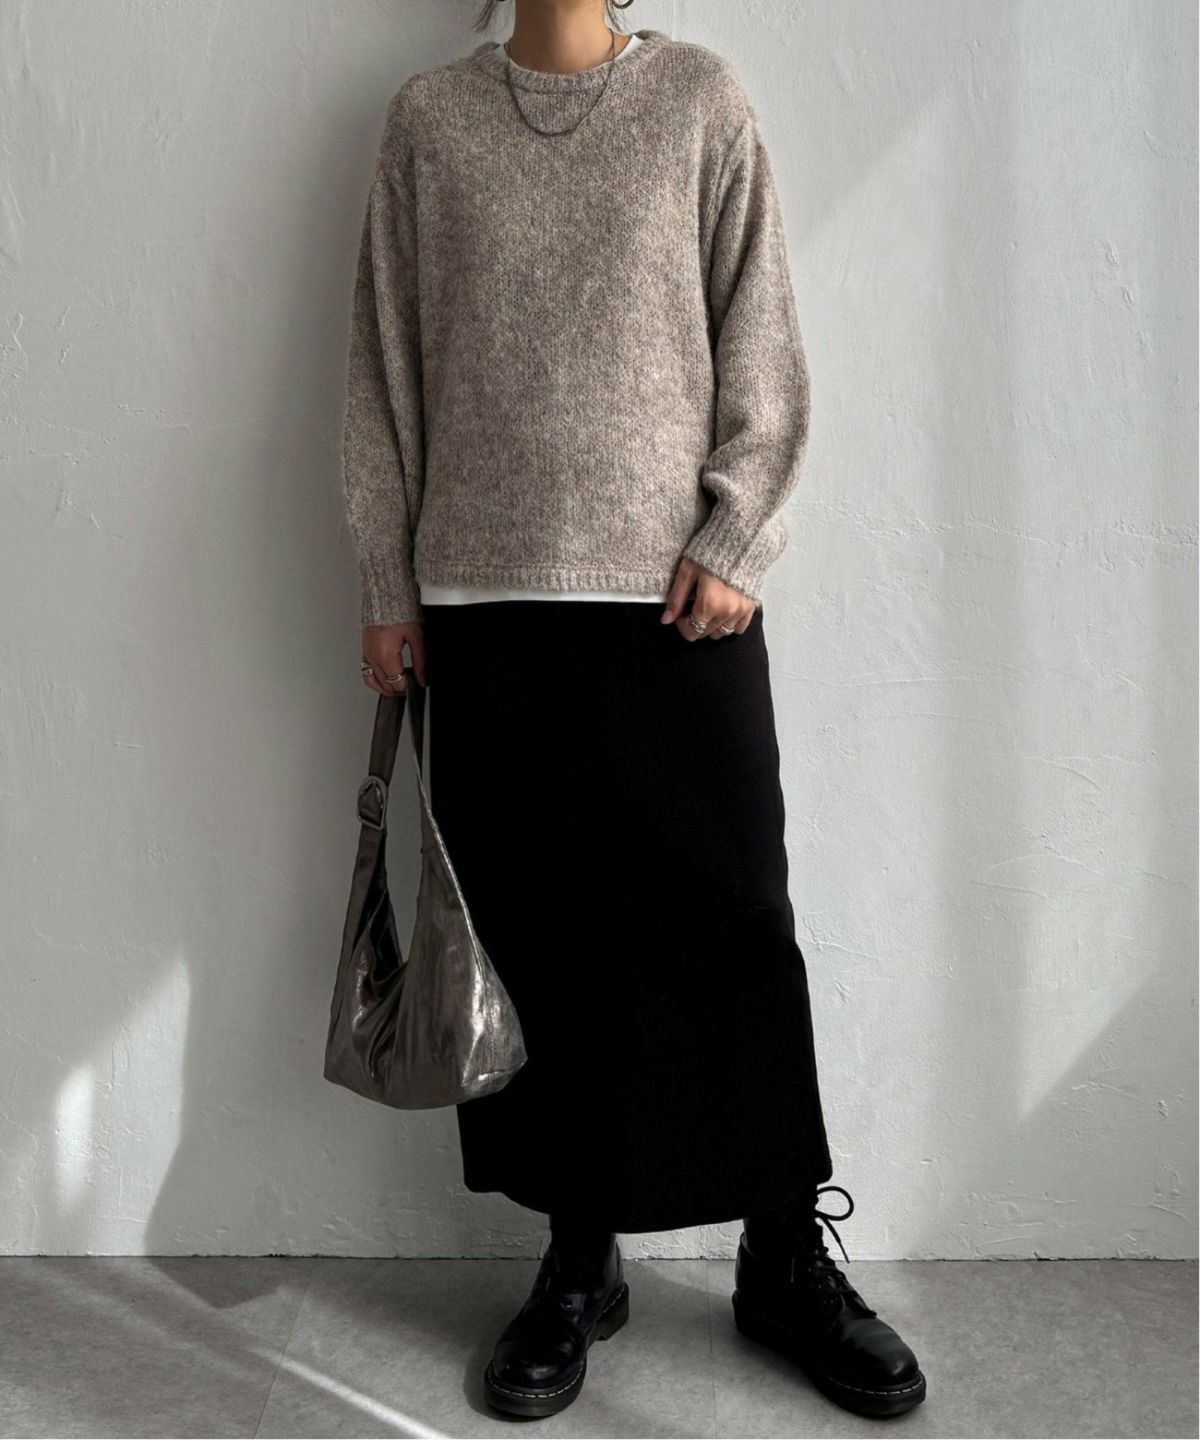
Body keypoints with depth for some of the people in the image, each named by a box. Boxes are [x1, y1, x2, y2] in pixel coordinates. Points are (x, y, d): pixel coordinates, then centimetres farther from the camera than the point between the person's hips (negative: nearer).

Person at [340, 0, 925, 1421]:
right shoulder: (429, 115, 11)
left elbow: (761, 345, 5)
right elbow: (386, 368, 9)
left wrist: (732, 543, -6)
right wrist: (387, 587, 5)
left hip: (678, 595, -1)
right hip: (486, 596, 1)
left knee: (733, 922, 3)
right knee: (536, 932, 5)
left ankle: (785, 1254, 20)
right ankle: (579, 1258, 22)